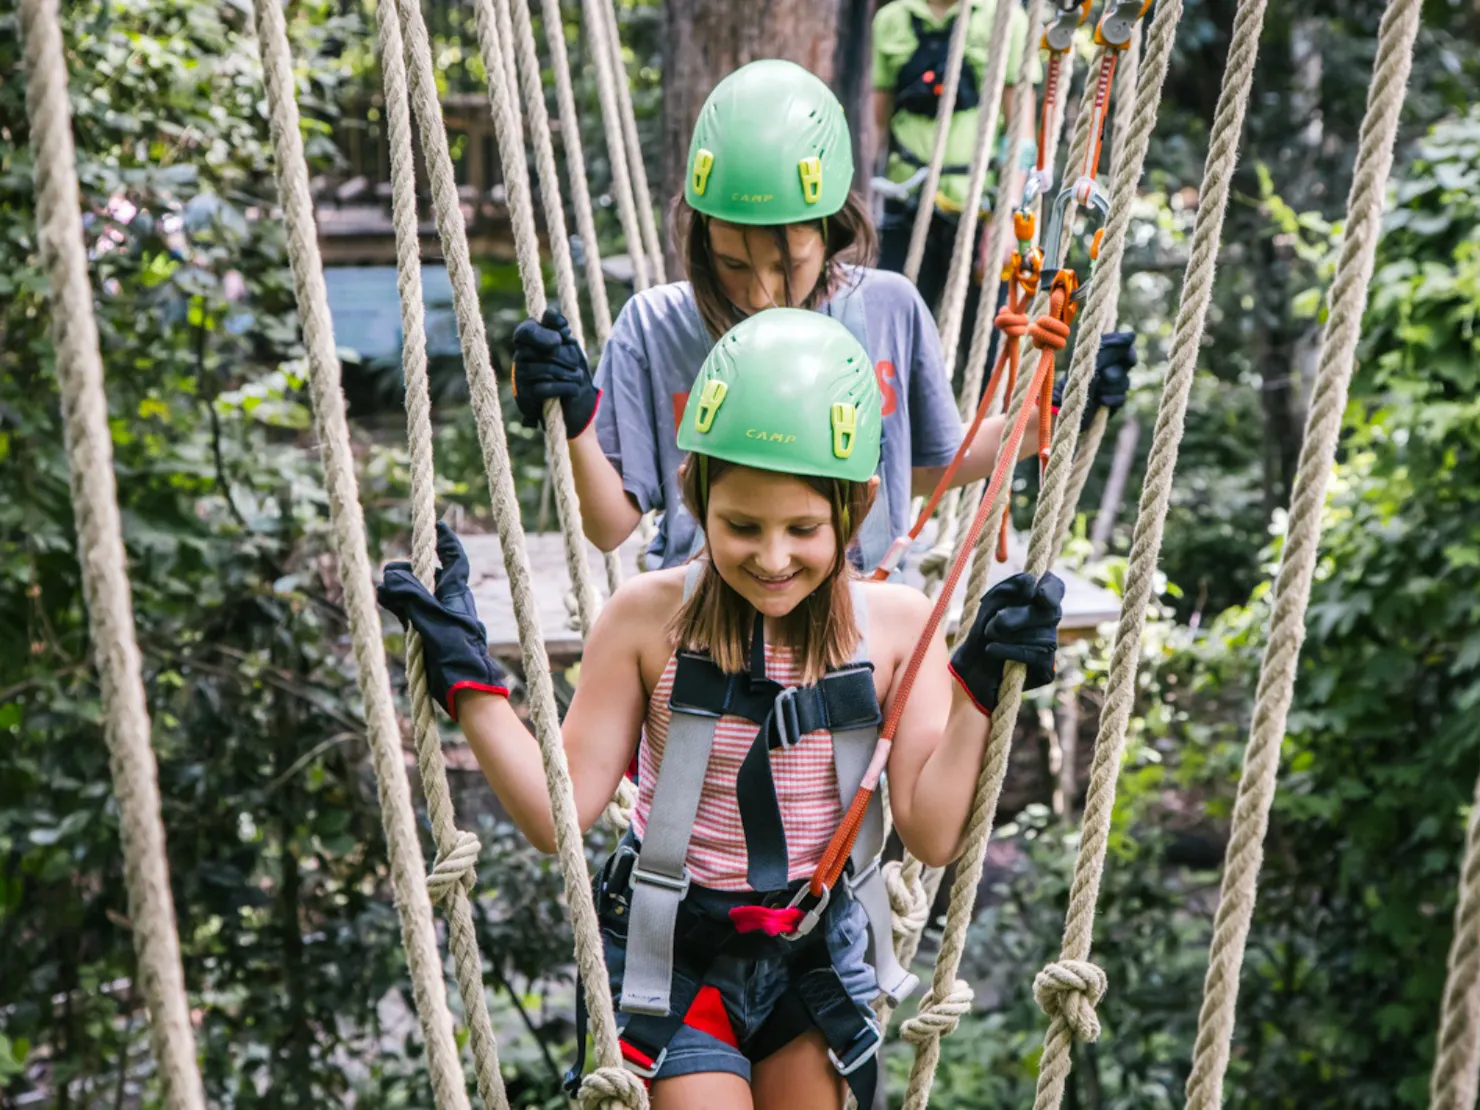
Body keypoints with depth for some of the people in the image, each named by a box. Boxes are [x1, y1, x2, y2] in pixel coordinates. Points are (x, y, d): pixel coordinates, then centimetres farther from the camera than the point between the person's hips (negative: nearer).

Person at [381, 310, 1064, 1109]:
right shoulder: (649, 618, -12)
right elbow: (559, 814, -10)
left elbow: (933, 835, -9)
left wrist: (979, 686, -17)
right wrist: (466, 676, -16)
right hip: (673, 962, -2)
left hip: (818, 962, 2)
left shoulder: (896, 624, -8)